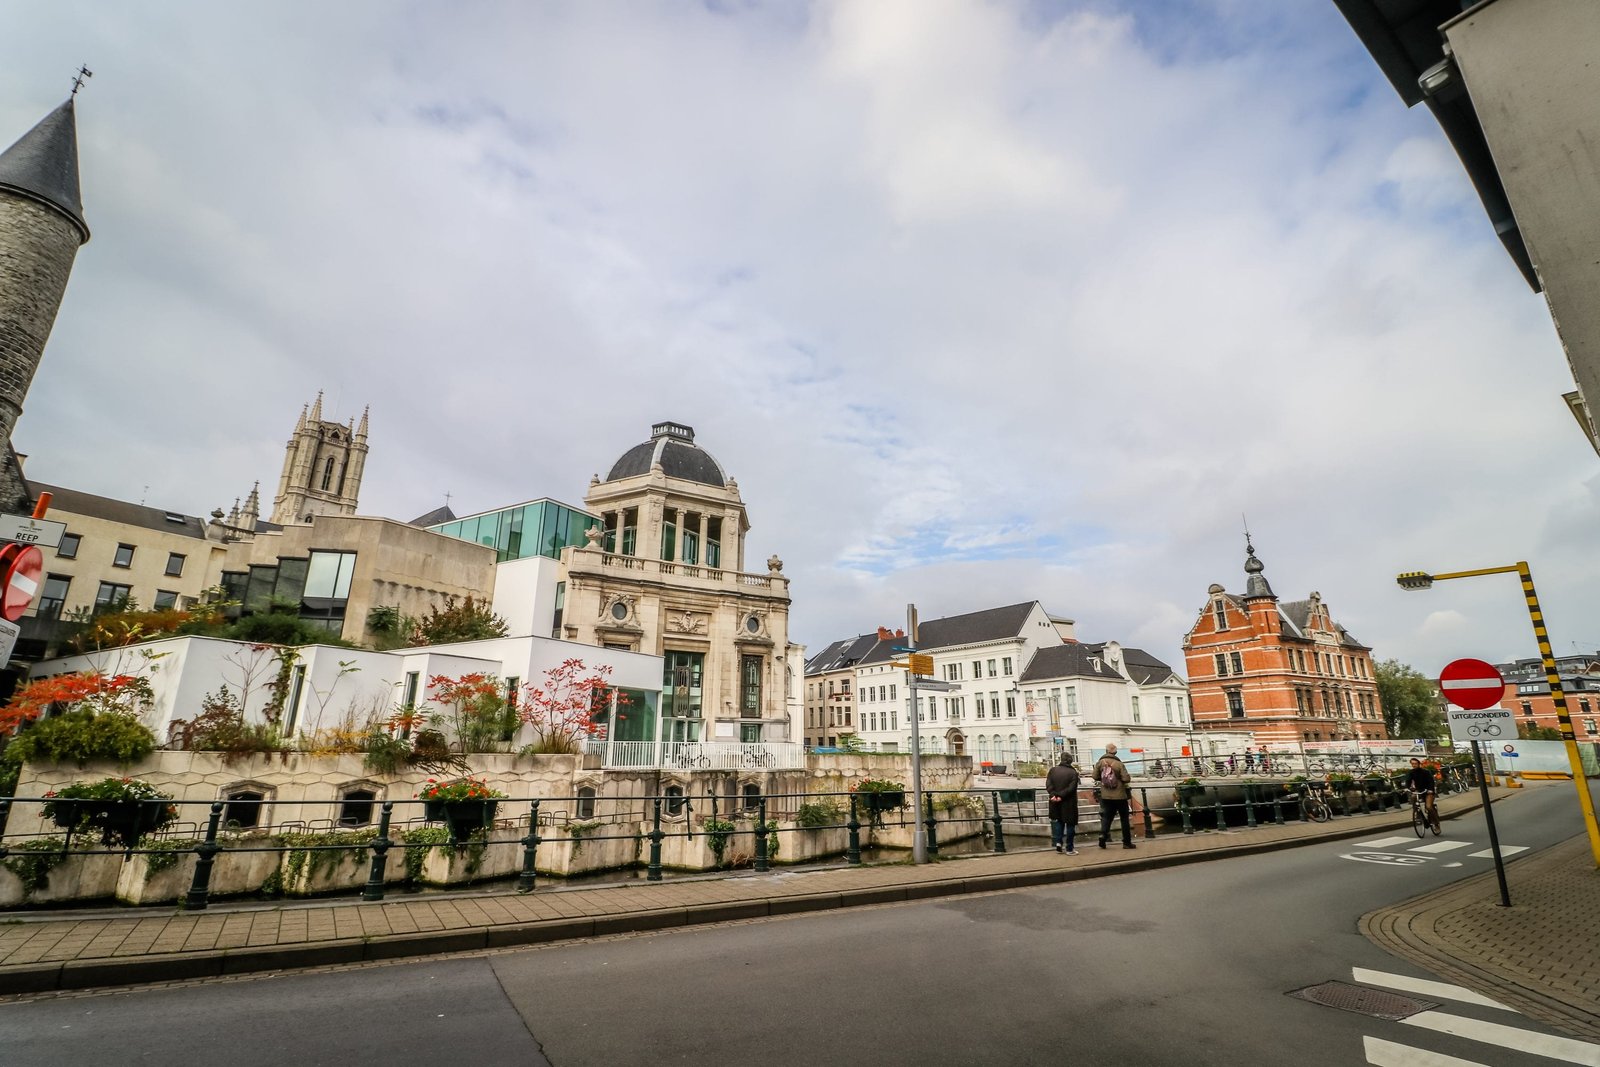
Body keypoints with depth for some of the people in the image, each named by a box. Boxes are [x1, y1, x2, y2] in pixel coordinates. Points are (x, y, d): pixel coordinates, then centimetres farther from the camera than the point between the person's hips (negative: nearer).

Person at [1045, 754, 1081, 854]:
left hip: (1055, 802, 3)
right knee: (1070, 824, 7)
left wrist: (1053, 795, -13)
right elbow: (1071, 788, -19)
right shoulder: (1073, 772, -11)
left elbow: (1048, 785, -7)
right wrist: (1061, 796, -17)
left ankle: (1058, 842, 9)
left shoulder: (1053, 770, 0)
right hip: (1069, 803, -3)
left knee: (1058, 821, 21)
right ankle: (1069, 849, 11)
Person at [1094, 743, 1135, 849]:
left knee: (1106, 817, 10)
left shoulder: (1100, 762, -4)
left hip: (1106, 796, 2)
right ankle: (1127, 842, 13)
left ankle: (1103, 836, -9)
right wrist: (1129, 777, 6)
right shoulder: (1119, 764, -12)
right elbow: (1126, 779, -16)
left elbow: (1095, 777, -1)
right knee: (1125, 818, 11)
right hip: (1120, 796, -2)